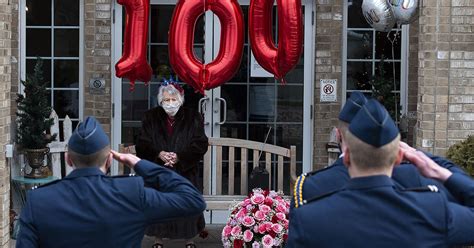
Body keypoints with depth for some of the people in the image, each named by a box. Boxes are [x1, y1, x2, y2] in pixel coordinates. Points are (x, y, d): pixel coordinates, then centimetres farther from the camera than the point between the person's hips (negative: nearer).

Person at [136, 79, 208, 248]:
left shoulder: (192, 118, -1)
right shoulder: (151, 118, 3)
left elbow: (200, 144, -5)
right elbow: (142, 145, 1)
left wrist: (180, 157, -17)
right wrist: (158, 154, -17)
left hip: (185, 172, -1)